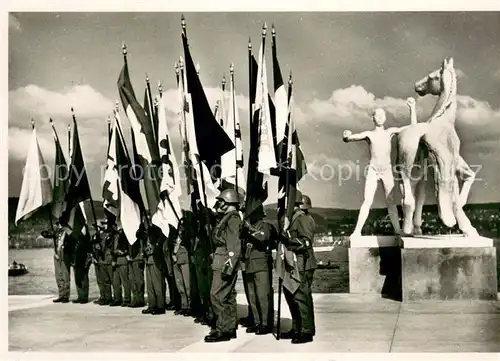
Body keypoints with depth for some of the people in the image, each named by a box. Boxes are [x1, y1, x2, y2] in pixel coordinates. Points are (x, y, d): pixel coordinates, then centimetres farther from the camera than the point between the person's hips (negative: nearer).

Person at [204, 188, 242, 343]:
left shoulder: (233, 218, -12)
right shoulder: (228, 218, 17)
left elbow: (234, 246, -20)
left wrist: (228, 265, -24)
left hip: (225, 263, -10)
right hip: (222, 263, 10)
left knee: (217, 295, -9)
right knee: (228, 296, 12)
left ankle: (223, 330, -5)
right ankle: (230, 328, 19)